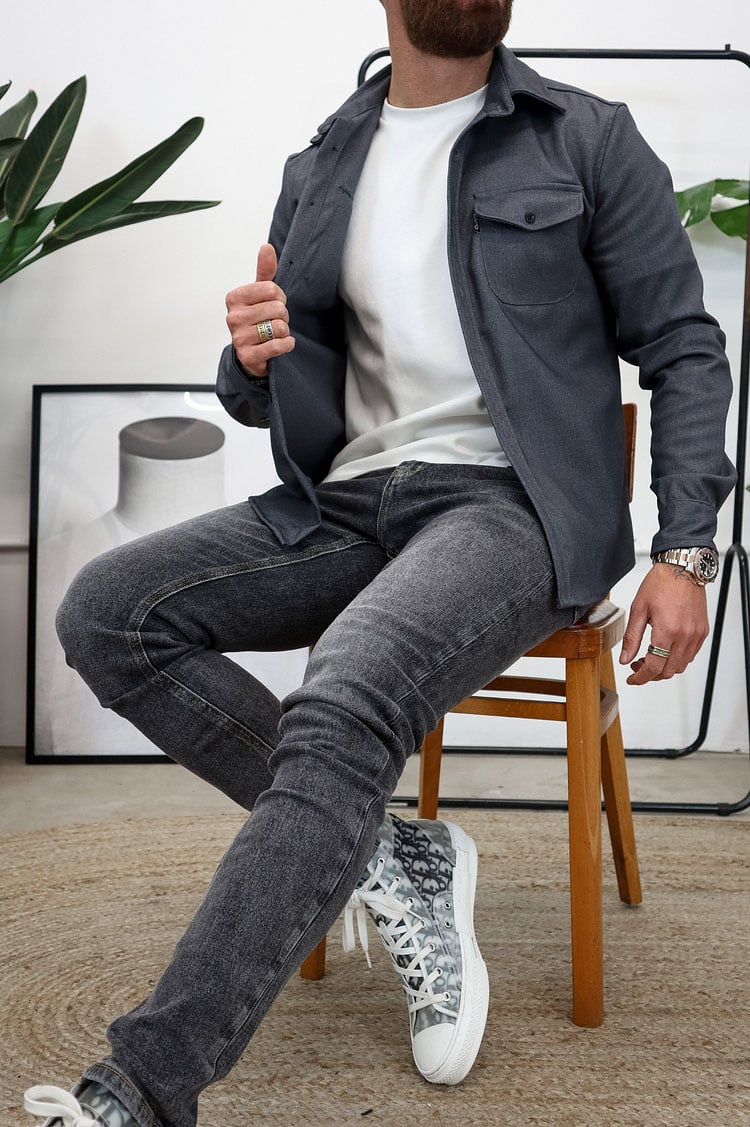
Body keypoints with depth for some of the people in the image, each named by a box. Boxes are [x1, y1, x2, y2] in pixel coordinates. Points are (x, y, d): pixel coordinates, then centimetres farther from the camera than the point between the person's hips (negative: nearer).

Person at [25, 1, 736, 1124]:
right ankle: (395, 860, -12)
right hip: (349, 502, 5)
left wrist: (685, 554, -8)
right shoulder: (318, 170, 17)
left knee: (344, 702, -34)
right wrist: (253, 358, -5)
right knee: (106, 613, -16)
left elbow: (683, 349, 4)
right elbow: (263, 399, 22)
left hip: (511, 499, -5)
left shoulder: (590, 140, 6)